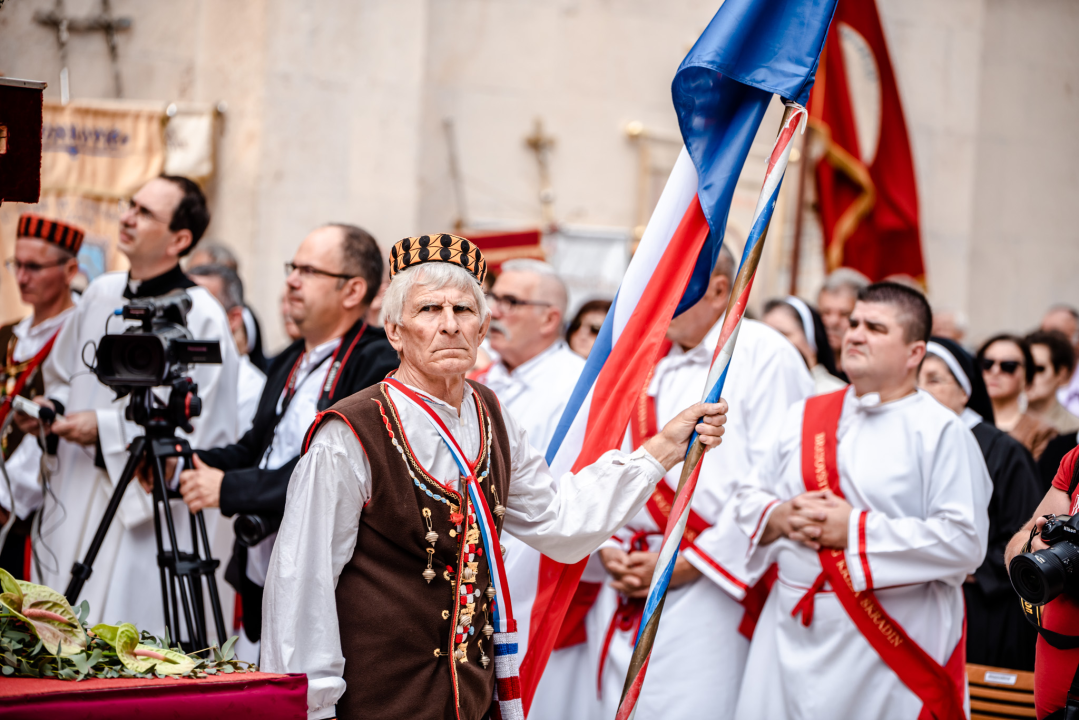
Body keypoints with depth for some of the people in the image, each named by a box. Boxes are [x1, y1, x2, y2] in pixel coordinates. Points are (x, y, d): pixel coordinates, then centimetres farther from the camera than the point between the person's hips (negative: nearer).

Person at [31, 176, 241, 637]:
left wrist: (106, 428, -15)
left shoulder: (201, 317, -11)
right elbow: (62, 378, 24)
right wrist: (51, 409, 2)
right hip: (75, 505, 7)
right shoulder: (100, 296, 10)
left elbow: (198, 427, -14)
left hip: (147, 519, -7)